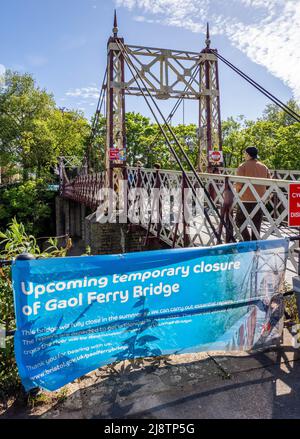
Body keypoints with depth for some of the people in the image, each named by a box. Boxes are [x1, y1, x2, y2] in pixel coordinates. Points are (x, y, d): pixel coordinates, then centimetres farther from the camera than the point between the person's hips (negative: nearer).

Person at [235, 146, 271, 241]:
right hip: (260, 199, 5)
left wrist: (237, 191, 5)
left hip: (246, 199, -5)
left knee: (239, 220, 6)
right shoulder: (264, 167, 9)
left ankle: (247, 240, -5)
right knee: (257, 223, 11)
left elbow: (239, 184, -14)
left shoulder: (243, 166, -7)